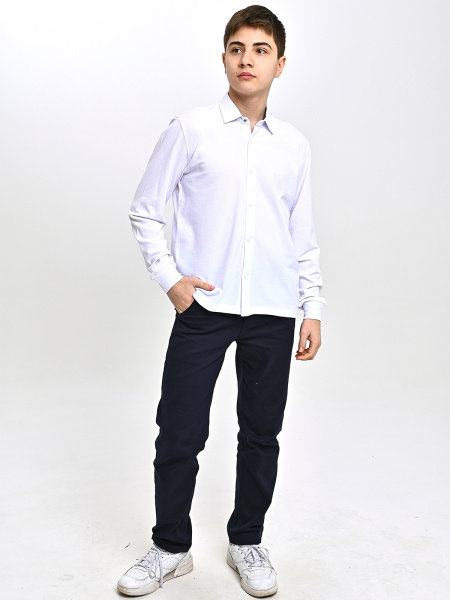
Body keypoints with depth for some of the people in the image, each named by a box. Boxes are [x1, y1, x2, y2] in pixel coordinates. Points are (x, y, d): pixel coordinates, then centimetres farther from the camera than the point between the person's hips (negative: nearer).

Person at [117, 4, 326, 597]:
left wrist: (314, 309, 8)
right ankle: (171, 548, 26)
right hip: (203, 306, -2)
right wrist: (169, 277, -5)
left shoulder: (295, 144, 10)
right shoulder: (191, 129, 2)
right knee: (179, 435, 2)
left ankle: (247, 541, 33)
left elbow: (304, 235, 13)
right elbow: (145, 210, 6)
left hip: (273, 313, 3)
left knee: (262, 434, 11)